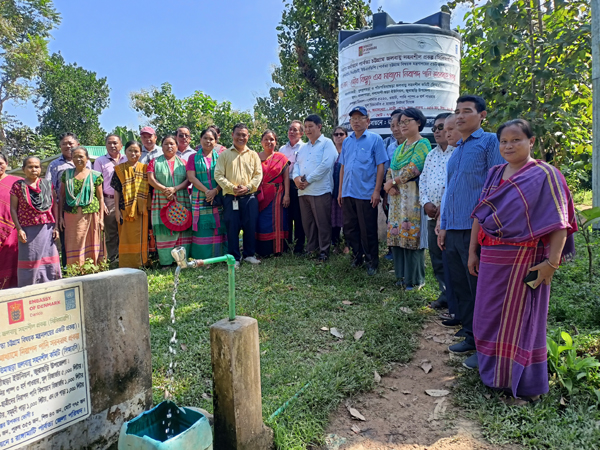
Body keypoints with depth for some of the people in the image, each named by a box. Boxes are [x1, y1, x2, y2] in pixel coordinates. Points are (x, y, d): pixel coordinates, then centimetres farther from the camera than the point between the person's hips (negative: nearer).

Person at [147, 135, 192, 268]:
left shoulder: (183, 162, 13)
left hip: (181, 201, 1)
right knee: (163, 229, -5)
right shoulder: (155, 162, 12)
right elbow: (151, 179, 0)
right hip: (162, 201, -1)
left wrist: (174, 189, -12)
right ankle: (166, 262, -2)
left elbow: (188, 180, 2)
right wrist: (165, 190, -12)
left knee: (182, 227, -3)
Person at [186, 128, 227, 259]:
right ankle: (203, 259, 0)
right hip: (201, 199, -1)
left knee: (219, 227, -2)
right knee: (203, 228, -4)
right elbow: (191, 177, 1)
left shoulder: (220, 157, 12)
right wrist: (206, 191, -11)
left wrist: (215, 191, -13)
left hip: (218, 198, 1)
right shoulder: (194, 158, 12)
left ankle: (218, 257, 5)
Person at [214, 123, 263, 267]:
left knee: (250, 227, 5)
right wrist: (232, 187, -13)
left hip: (249, 197, 1)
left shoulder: (253, 155, 10)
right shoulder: (225, 155, 6)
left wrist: (248, 187, -11)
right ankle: (234, 257, 12)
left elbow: (258, 174, 5)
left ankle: (249, 254, 20)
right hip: (230, 198, -1)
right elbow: (218, 175, 0)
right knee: (232, 227, 1)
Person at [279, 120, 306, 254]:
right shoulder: (282, 149, 19)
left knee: (298, 217, -2)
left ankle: (299, 247, 5)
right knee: (286, 216, 6)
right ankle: (286, 244, 16)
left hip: (297, 186, -4)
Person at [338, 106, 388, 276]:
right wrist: (340, 191, 11)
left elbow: (380, 166, -6)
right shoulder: (347, 141, 13)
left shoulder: (375, 139, -1)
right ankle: (357, 256, 27)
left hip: (366, 194, -5)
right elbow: (343, 167, 15)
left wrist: (377, 191, -12)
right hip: (348, 193, 5)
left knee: (368, 231, 2)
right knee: (350, 229, 11)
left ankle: (372, 262, 16)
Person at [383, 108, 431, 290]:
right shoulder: (401, 147, 20)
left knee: (412, 234, -7)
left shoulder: (422, 144, -5)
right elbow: (391, 169, 15)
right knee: (396, 234, 7)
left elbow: (413, 168, -17)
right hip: (397, 197, 8)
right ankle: (402, 275, 19)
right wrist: (390, 185, -4)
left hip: (413, 197, -8)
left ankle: (415, 279, 4)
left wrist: (393, 182, -11)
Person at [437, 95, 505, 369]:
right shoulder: (456, 150, 19)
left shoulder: (490, 142, -4)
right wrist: (443, 226, 20)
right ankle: (471, 337, 34)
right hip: (453, 230, 8)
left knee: (480, 290, 1)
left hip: (476, 230, -8)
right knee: (461, 287, 16)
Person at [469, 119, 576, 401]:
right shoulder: (494, 174, 10)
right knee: (490, 316, 13)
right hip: (490, 259, 6)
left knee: (519, 319, 5)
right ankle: (496, 373, 33)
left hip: (524, 260, -6)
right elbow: (479, 215, 11)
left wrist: (552, 263, -20)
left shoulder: (544, 175, -8)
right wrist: (472, 251, 8)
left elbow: (559, 223, -14)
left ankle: (526, 383, 23)